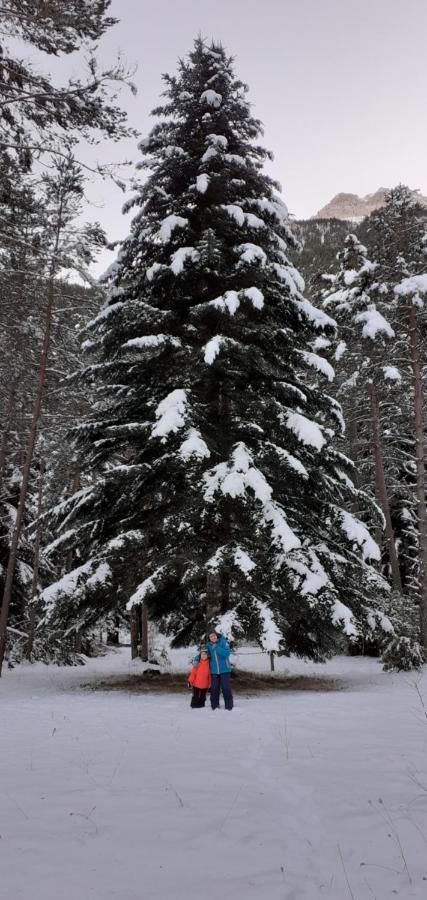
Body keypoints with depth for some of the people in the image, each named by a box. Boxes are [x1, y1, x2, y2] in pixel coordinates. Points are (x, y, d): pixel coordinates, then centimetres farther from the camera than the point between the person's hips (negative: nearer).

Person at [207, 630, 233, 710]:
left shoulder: (223, 642, -9)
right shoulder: (208, 645, 3)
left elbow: (227, 653, -20)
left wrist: (217, 648, -23)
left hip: (224, 670, -3)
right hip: (214, 671, 3)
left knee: (226, 688, -2)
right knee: (214, 689, 7)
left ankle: (229, 706, 8)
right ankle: (214, 706, 20)